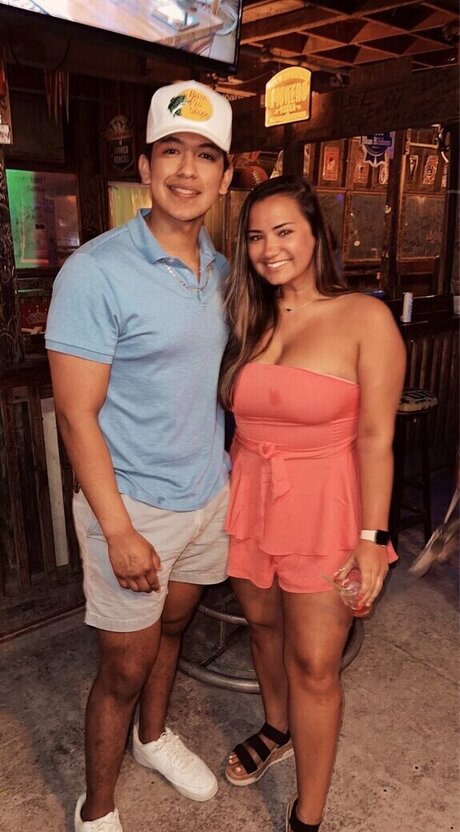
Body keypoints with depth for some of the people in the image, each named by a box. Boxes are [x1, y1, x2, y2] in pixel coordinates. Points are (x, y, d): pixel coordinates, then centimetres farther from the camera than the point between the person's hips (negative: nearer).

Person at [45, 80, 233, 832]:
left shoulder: (220, 268, 4)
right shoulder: (96, 273, -17)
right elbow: (77, 415, -18)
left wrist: (230, 471, 10)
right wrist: (119, 532, -18)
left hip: (210, 494, 6)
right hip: (135, 505, -6)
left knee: (172, 626, 24)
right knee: (125, 666, 9)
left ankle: (154, 737, 51)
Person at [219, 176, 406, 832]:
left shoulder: (365, 318, -11)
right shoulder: (248, 318, 5)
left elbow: (375, 438, -12)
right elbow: (238, 419, 7)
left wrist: (372, 538, -13)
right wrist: (225, 496, 6)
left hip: (323, 507, -5)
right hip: (248, 499, 5)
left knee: (314, 665, 4)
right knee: (263, 624, 22)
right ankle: (277, 729, 51)